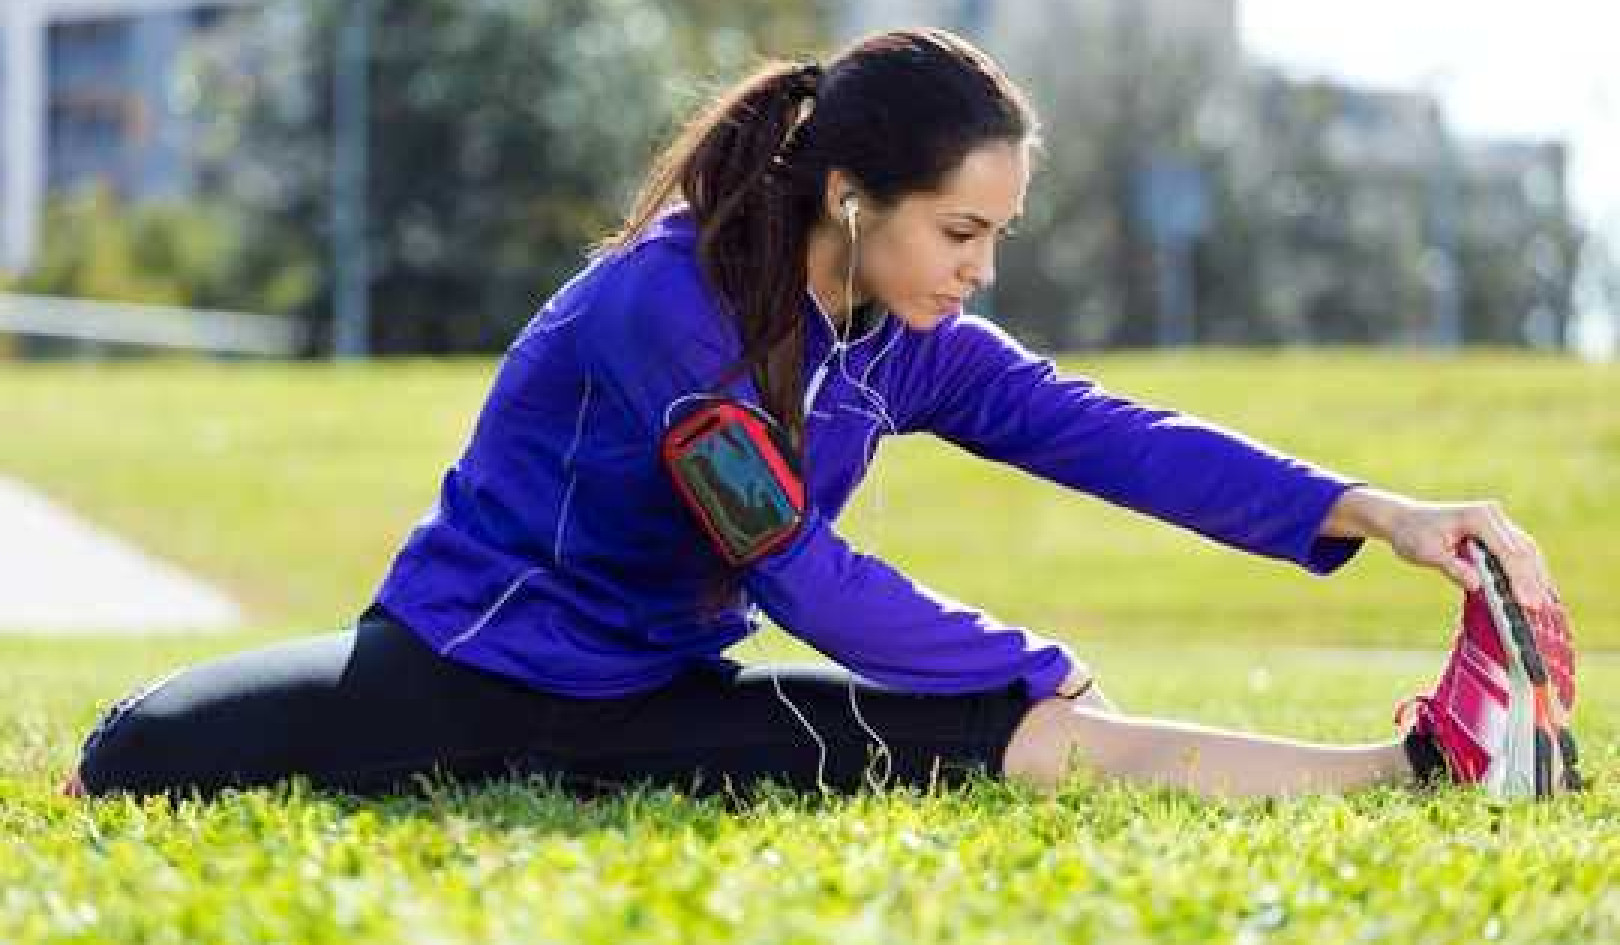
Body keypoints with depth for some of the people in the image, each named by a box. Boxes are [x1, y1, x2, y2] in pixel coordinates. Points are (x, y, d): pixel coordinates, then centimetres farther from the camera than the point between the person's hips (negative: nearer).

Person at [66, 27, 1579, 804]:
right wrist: (1032, 668, -17)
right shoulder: (662, 298, -25)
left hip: (658, 703, 4)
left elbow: (1113, 438, -12)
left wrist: (1366, 511, -24)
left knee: (1056, 746, -16)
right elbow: (796, 569, -26)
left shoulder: (909, 347, -2)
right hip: (458, 679, -4)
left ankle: (1421, 766, -28)